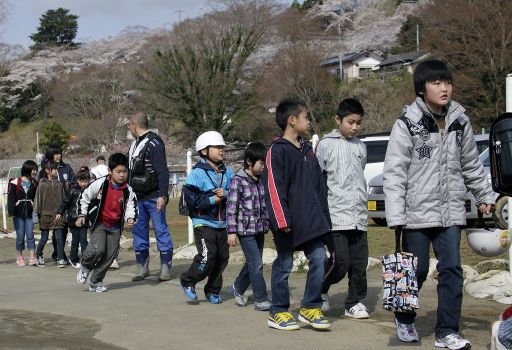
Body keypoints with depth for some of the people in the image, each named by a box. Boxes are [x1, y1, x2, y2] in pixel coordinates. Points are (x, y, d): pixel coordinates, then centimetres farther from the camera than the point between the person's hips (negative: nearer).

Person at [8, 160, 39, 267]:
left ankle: (32, 258, -6)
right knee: (20, 236, 3)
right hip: (18, 213, -2)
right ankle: (20, 257, 17)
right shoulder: (15, 182, -4)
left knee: (30, 235, -6)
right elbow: (11, 198, -5)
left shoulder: (34, 184, 7)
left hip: (29, 213, 2)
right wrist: (11, 211, -13)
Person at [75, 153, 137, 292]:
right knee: (98, 249, -22)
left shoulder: (128, 191, -7)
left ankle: (95, 282, 18)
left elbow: (131, 206, 3)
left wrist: (130, 219, -18)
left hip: (115, 227, 4)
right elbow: (84, 197, -2)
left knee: (111, 254, 2)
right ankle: (85, 267, 11)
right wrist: (82, 215, -5)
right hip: (99, 223, -4)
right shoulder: (100, 184, -14)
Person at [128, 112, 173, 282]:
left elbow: (163, 171, -18)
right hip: (138, 197, 9)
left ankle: (165, 269, 4)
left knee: (161, 231, -2)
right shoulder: (135, 144, 14)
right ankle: (142, 268, 18)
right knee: (138, 231, 10)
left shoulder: (153, 143, -13)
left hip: (154, 197, -9)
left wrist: (162, 196, -25)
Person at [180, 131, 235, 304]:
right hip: (204, 223, -6)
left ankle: (213, 291, 24)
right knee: (207, 257, -14)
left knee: (222, 257, 9)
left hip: (223, 223, 6)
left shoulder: (227, 172, 7)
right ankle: (187, 282, 10)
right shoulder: (198, 173, -10)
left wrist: (226, 194, -15)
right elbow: (190, 197, -17)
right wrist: (213, 199, -16)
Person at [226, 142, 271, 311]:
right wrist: (231, 232, -14)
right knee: (256, 264, -8)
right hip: (245, 230, -7)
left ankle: (238, 287, 38)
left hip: (260, 229, 7)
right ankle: (261, 300, -1)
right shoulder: (238, 181, -12)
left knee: (252, 263, 16)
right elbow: (231, 208, -12)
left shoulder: (262, 180, 8)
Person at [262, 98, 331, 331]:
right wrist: (282, 221, -19)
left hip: (311, 222, 7)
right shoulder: (277, 151, -10)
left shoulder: (307, 151, 15)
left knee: (319, 260, 2)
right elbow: (273, 189, -16)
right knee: (284, 265, 3)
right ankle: (278, 313, 15)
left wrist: (323, 217, 17)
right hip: (288, 224, -7)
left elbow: (319, 187, 20)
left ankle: (310, 308, 14)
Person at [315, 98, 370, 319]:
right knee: (340, 262, -9)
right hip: (336, 215, -5)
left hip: (359, 217, 5)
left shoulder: (360, 147, 15)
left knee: (360, 262, 3)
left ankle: (355, 302, 16)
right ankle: (320, 290, 16)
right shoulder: (326, 145, -1)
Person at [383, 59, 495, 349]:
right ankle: (404, 319, 29)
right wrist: (395, 216, -14)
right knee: (417, 270, 4)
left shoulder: (460, 122, 7)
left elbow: (472, 165, 18)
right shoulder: (407, 124, -7)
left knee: (452, 269, -1)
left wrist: (485, 196, 20)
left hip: (451, 211, 4)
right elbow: (394, 172, -9)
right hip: (417, 211, -4)